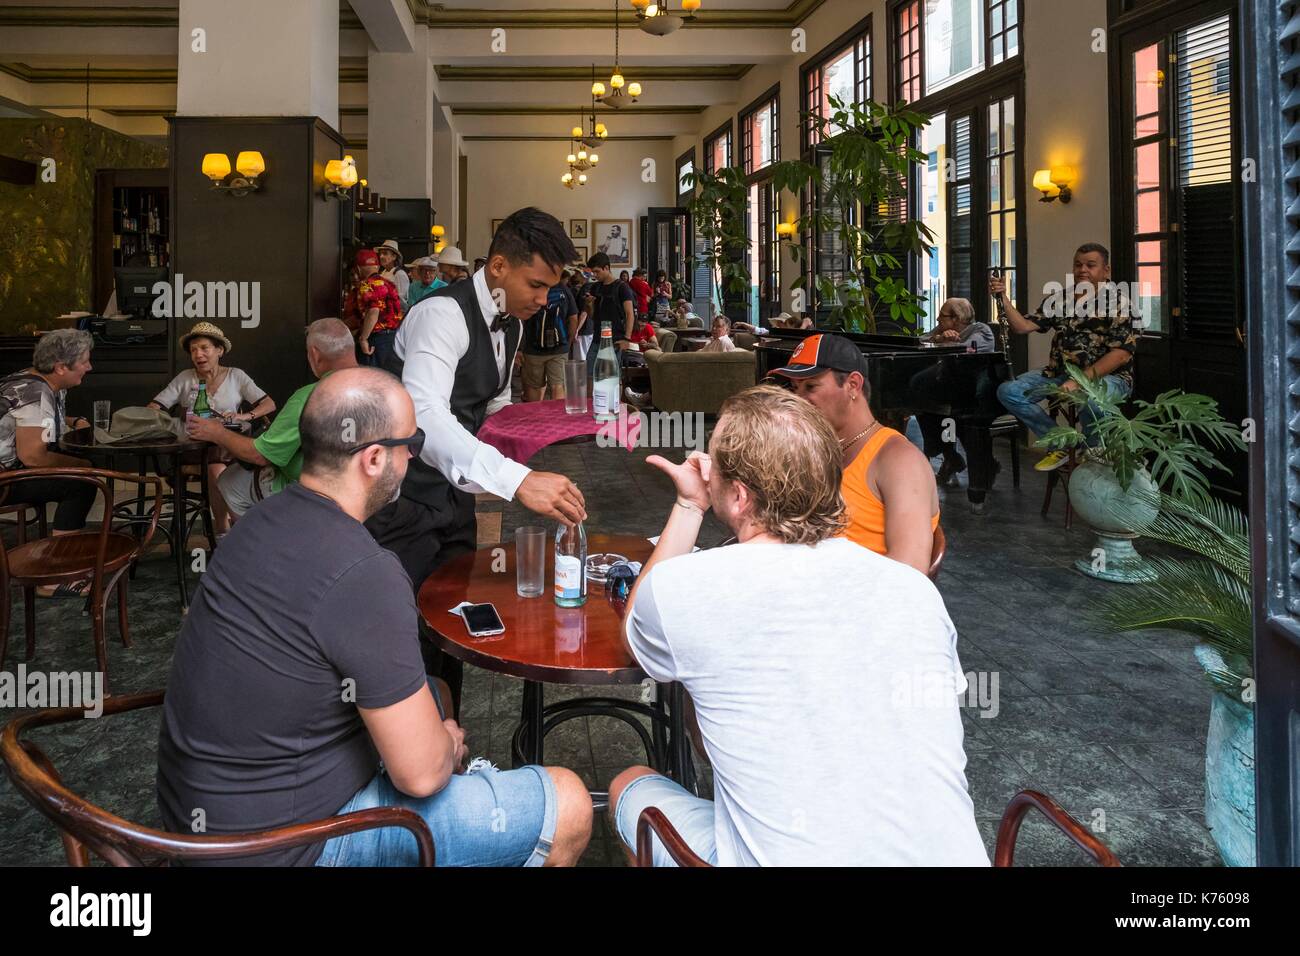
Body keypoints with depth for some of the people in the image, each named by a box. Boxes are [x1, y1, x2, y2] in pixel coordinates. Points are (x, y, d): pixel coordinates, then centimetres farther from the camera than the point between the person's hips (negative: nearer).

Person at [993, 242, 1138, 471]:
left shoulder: (1118, 302, -6)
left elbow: (1121, 354, -15)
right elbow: (1023, 326, 5)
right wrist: (1003, 298, -10)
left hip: (1108, 375, -6)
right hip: (1060, 372, 6)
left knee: (1090, 400, -41)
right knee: (1008, 391, -14)